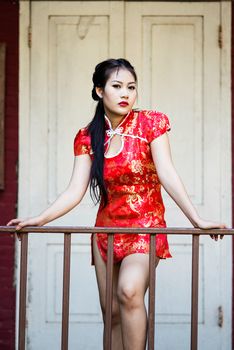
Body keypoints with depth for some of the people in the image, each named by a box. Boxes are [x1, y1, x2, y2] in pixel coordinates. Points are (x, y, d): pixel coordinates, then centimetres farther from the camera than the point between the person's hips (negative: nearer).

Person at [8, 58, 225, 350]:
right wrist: (39, 219, -10)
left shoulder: (151, 123, -5)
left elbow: (167, 175, -11)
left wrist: (197, 220, -19)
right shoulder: (87, 137, 3)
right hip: (107, 228, 4)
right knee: (112, 312, 6)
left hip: (145, 226, -4)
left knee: (129, 291, -29)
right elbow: (75, 191, -1)